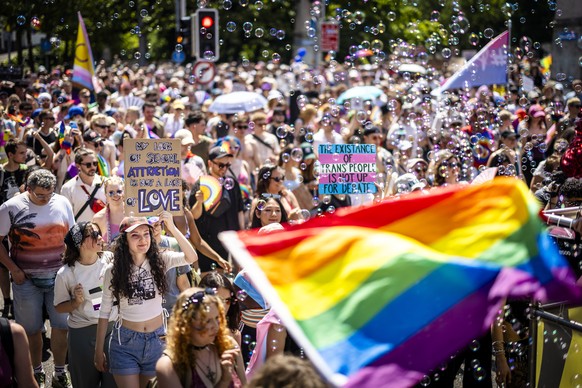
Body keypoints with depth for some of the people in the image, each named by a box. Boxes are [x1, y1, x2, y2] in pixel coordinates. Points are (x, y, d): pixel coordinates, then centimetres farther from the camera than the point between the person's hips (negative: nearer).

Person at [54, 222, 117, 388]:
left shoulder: (111, 260, -6)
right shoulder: (66, 274, -11)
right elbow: (59, 307, 1)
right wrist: (76, 302, -19)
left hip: (113, 327, 2)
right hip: (84, 333, -2)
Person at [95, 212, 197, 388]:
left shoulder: (160, 260, -5)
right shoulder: (114, 270, -7)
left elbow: (191, 258, -23)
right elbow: (105, 311, -1)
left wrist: (172, 228, -31)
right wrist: (99, 351, 0)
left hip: (157, 340, 2)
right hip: (126, 342, -2)